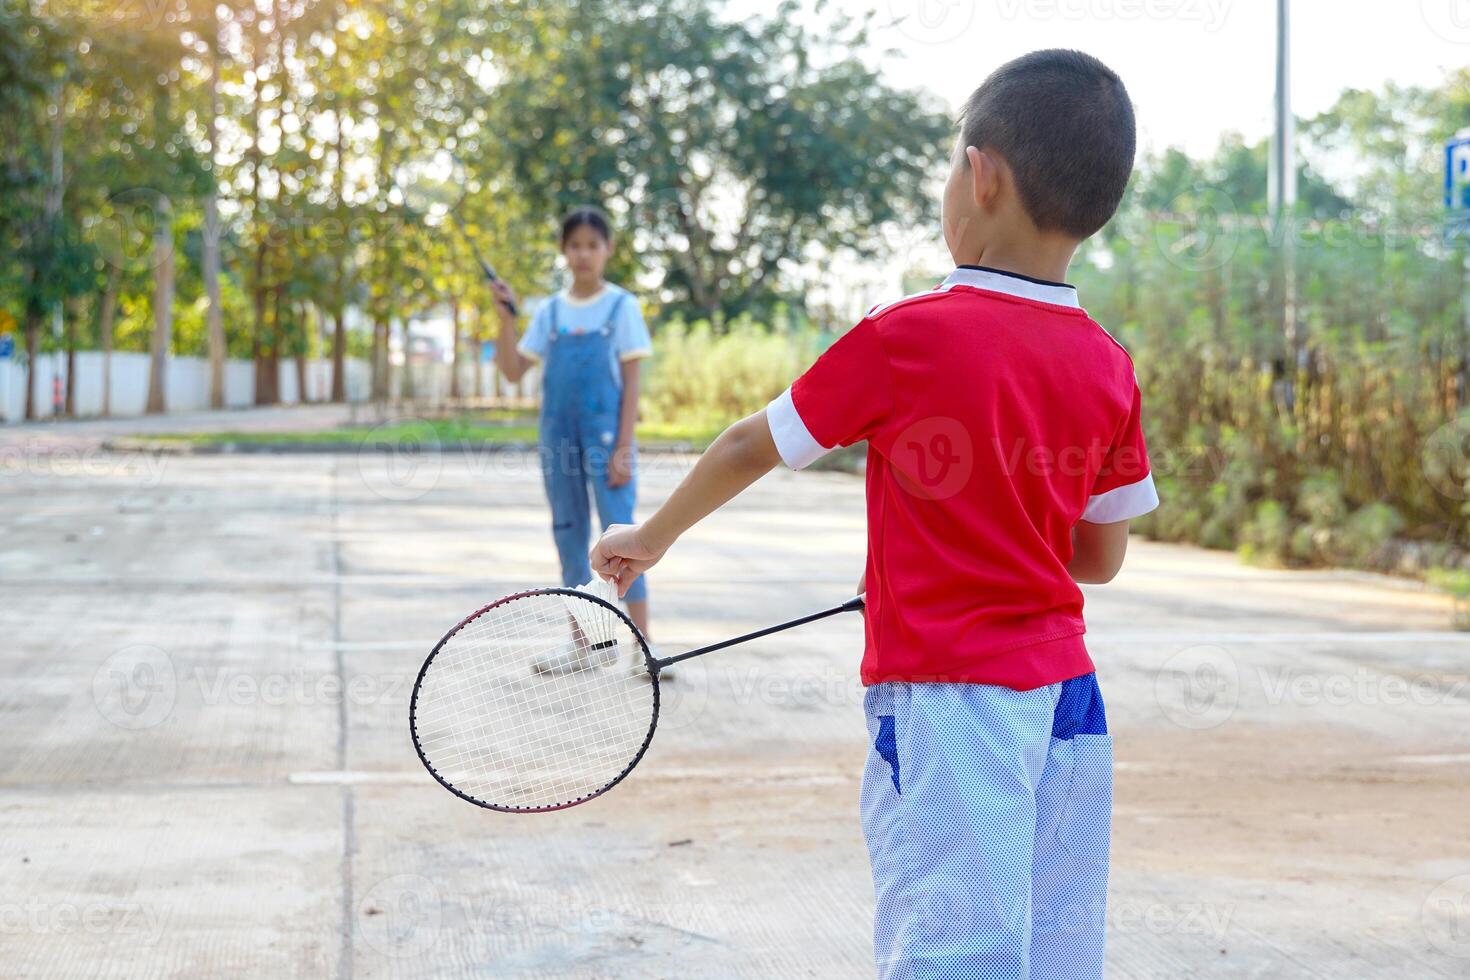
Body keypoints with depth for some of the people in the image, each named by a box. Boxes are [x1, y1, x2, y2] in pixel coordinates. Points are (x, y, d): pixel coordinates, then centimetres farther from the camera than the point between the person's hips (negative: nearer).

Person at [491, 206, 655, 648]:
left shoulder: (621, 306, -1)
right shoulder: (550, 311, 9)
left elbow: (631, 382, -4)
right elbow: (513, 371, 7)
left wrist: (623, 448, -12)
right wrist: (506, 319, -6)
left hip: (605, 434, -4)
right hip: (559, 436, 5)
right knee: (569, 535, 7)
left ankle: (642, 642, -6)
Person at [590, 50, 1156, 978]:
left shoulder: (905, 338, -10)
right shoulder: (1110, 368, 3)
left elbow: (753, 447, 3)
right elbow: (1100, 557, 13)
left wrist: (649, 538, 19)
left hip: (948, 700, -5)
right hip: (1069, 697, 6)